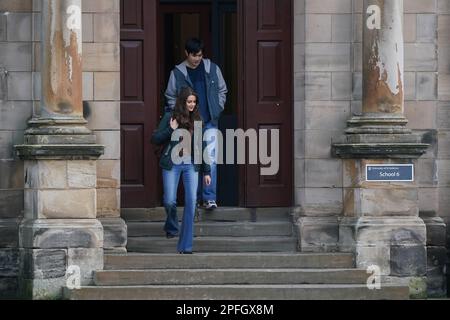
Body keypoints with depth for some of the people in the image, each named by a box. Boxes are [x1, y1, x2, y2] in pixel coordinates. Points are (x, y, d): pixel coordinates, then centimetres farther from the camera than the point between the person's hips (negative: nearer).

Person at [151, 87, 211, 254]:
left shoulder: (197, 120, 9)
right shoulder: (170, 117, 1)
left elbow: (201, 146, 11)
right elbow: (155, 138, 1)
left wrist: (207, 171, 9)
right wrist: (171, 130, -13)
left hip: (191, 166, 2)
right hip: (172, 165, -2)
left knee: (191, 202, -8)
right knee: (170, 201, -7)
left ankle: (185, 245, -5)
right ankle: (172, 226, 27)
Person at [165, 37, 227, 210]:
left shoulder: (212, 69, 5)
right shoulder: (177, 73, 1)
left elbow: (222, 90, 15)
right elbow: (170, 97, 9)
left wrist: (218, 108, 4)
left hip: (210, 122, 0)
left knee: (210, 160, -10)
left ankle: (209, 198, -9)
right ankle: (195, 197, 14)